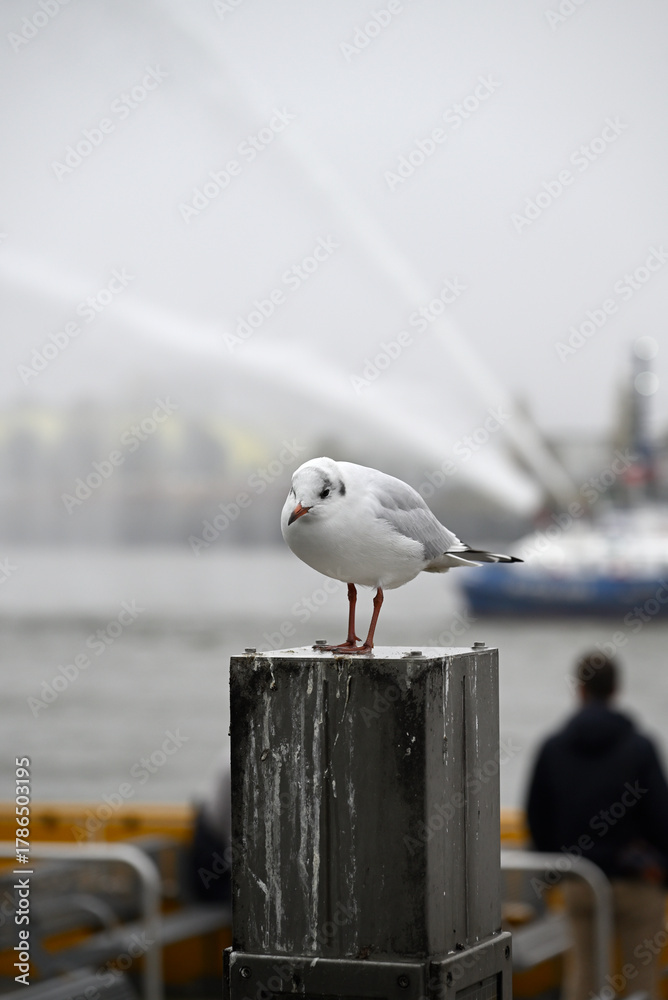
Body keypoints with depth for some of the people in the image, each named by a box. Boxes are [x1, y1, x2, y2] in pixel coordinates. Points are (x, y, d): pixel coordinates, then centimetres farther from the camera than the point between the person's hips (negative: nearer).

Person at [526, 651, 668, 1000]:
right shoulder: (639, 747, -10)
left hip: (578, 882, 3)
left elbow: (537, 818, 5)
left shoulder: (552, 748, -1)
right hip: (635, 880, -3)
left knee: (582, 968, 13)